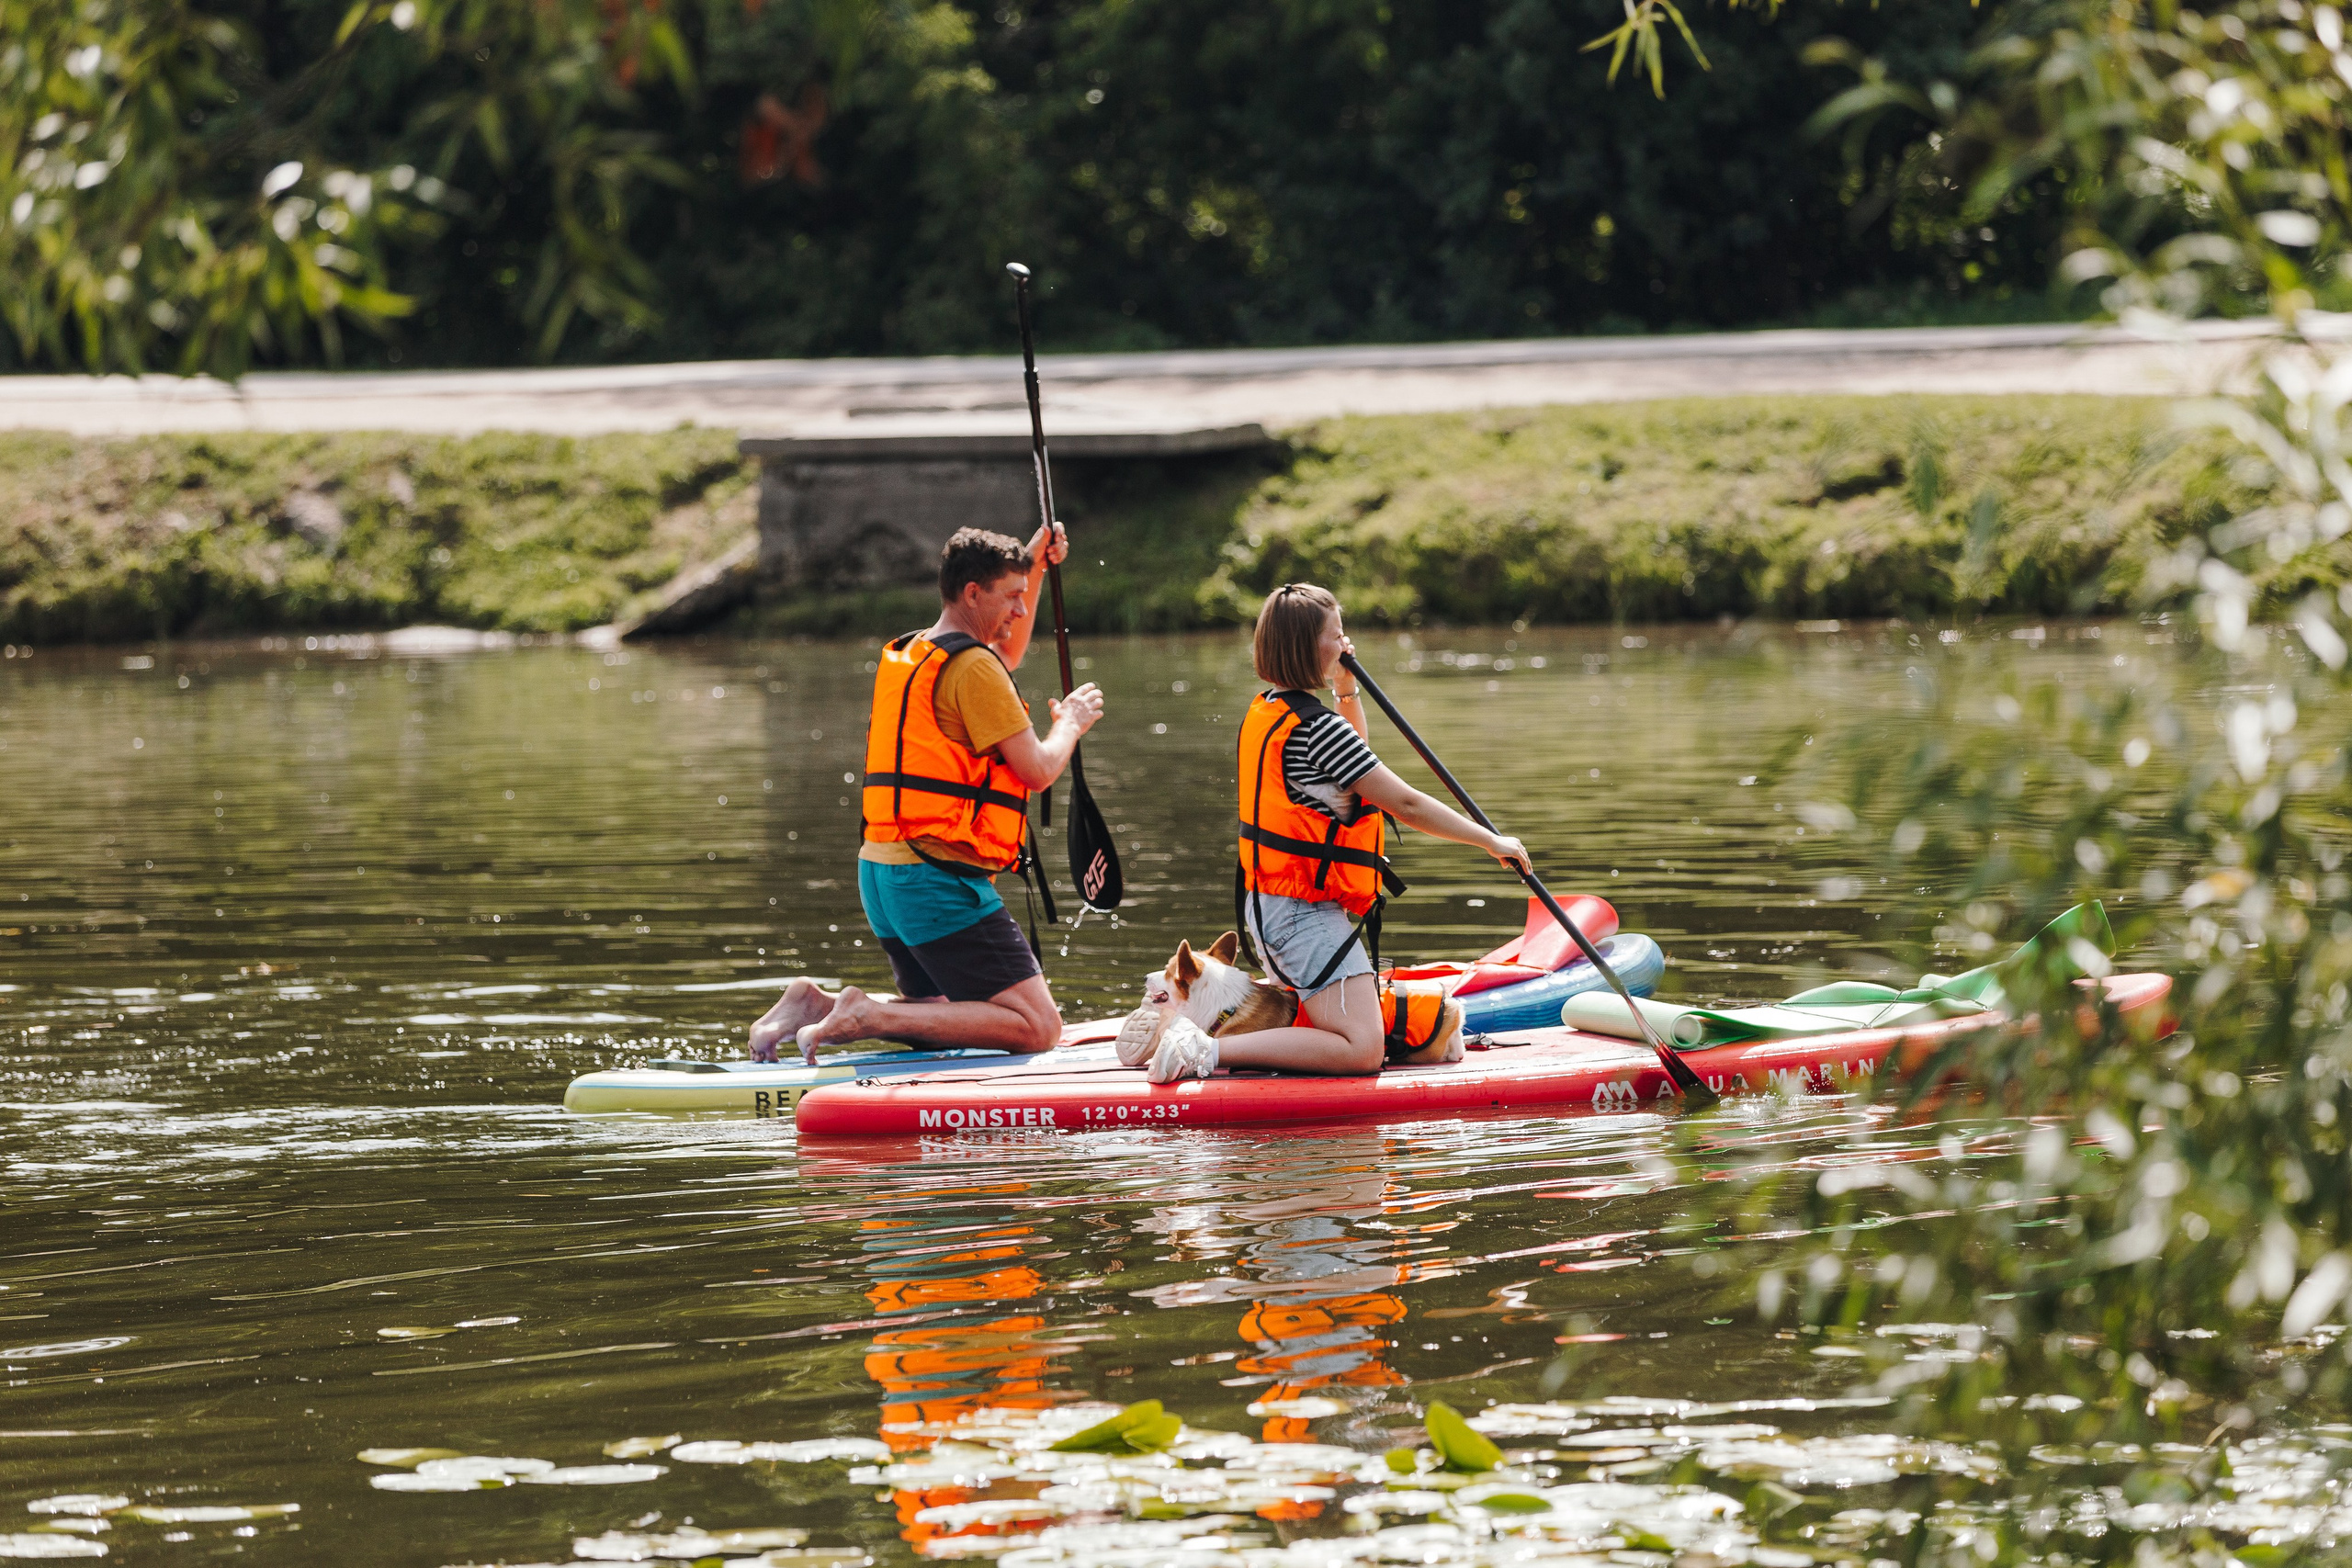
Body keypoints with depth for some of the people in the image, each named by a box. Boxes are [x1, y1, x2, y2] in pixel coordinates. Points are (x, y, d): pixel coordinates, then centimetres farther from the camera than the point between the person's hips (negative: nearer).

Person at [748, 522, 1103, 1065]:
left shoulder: (904, 654, 18)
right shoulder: (971, 666, -12)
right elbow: (1037, 770, -12)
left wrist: (1031, 569, 33)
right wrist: (1070, 723, 8)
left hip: (881, 876, 10)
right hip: (939, 878, -10)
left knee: (946, 1018, 23)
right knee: (1037, 1026, -11)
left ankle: (816, 1006, 4)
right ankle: (865, 1017, -19)